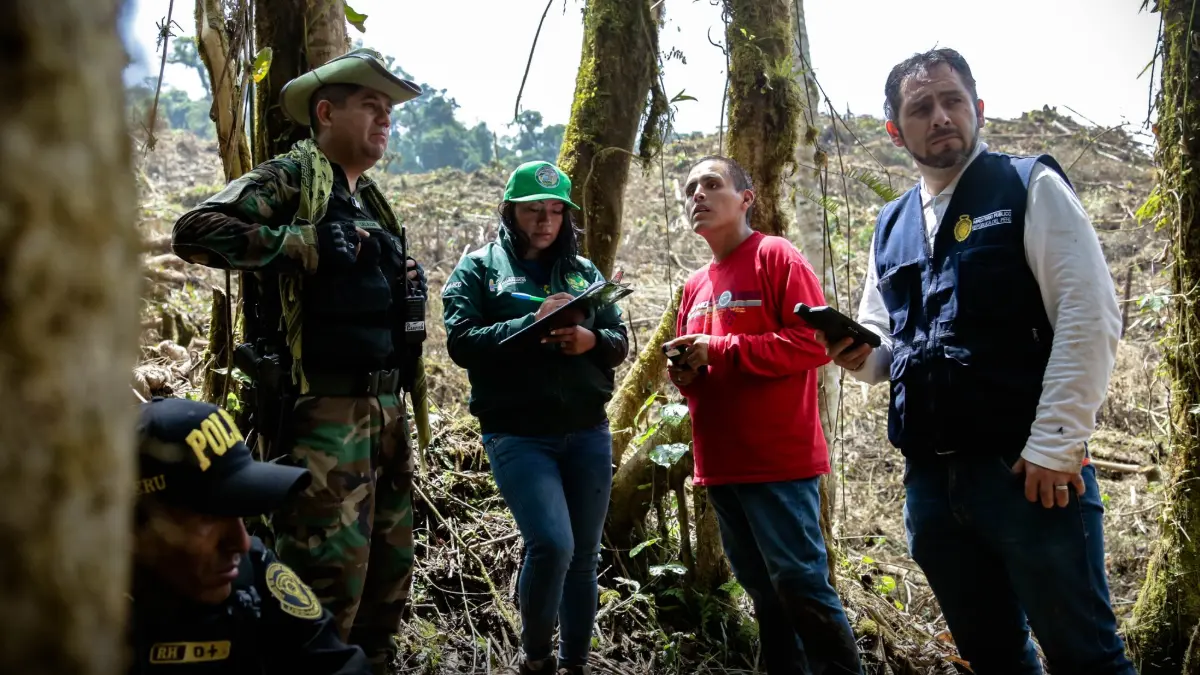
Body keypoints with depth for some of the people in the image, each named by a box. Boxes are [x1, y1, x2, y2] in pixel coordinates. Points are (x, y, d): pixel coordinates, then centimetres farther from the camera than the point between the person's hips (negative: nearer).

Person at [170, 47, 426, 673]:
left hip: (384, 407, 9)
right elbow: (196, 230, -22)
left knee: (389, 568, 17)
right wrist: (306, 243, -20)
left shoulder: (370, 199, 18)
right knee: (328, 581, -7)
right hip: (322, 411, -9)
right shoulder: (293, 176, -7)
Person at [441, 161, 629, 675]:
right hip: (517, 435, -4)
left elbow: (620, 340, 10)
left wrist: (591, 340, -13)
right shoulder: (478, 269, 3)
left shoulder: (583, 272, 15)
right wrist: (532, 323, -21)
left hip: (588, 432, 4)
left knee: (583, 555, 8)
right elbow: (461, 342, -10)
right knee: (551, 544, -17)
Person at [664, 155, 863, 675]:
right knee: (761, 588, 14)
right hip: (721, 464, 7)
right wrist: (685, 372, 0)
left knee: (801, 583, -6)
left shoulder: (776, 257, -5)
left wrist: (721, 349, -18)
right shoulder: (696, 285, 16)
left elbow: (815, 341, -16)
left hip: (779, 460, -7)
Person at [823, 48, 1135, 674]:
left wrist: (1057, 443, -15)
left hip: (1029, 467, -5)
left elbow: (1090, 315, -9)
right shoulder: (890, 225, 16)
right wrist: (858, 352, -1)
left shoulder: (1028, 187, 0)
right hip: (929, 477, 6)